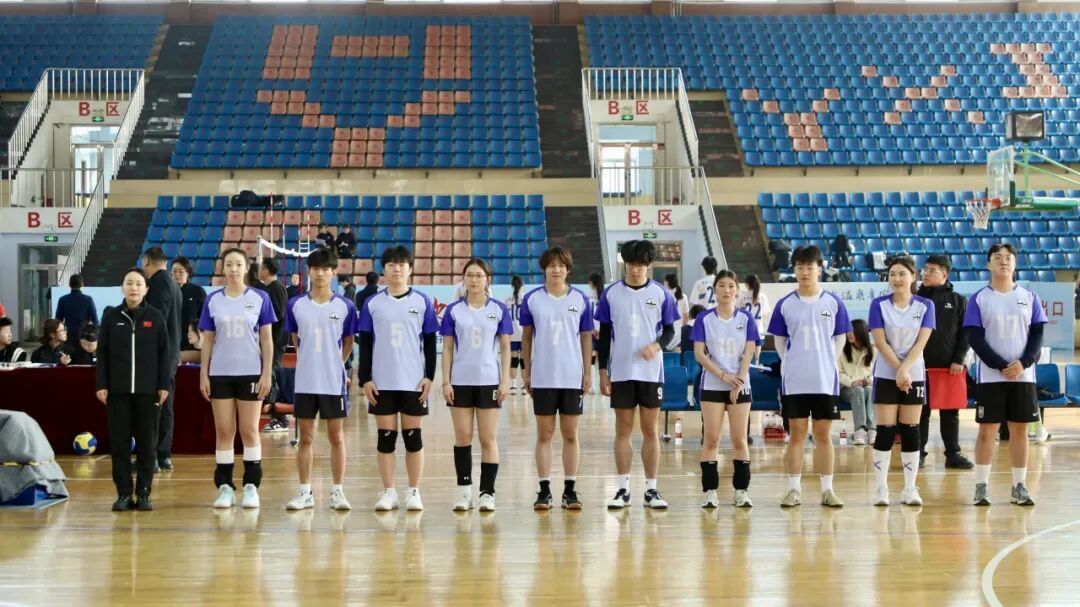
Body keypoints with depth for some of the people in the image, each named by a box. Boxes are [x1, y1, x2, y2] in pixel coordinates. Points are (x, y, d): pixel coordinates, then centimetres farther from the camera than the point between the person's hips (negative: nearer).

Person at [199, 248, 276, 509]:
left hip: (250, 373, -1)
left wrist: (267, 374, -4)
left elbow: (267, 339, 2)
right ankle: (225, 487, 9)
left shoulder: (259, 298, 1)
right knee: (224, 432, 4)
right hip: (220, 373, 2)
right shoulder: (212, 300, 5)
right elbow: (207, 340, 7)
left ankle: (251, 487, 9)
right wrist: (203, 375, 2)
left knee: (249, 431, 2)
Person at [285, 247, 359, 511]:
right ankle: (305, 492, 14)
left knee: (336, 437, 4)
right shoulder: (295, 305, 2)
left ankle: (337, 491, 12)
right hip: (305, 382, 1)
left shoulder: (345, 307, -1)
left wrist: (334, 364, 7)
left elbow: (348, 343, 9)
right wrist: (312, 363, 10)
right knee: (305, 438, 6)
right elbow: (296, 340, 14)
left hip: (334, 382, -1)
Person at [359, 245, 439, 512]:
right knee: (386, 436, 4)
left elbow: (430, 343, 4)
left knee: (413, 436, 4)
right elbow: (365, 344, 5)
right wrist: (365, 379, -1)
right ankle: (388, 492, 11)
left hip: (413, 381, -1)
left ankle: (414, 492, 12)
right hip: (382, 382, 1)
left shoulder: (422, 302, 3)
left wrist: (429, 376, -4)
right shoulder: (372, 304, 4)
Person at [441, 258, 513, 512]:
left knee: (488, 439, 2)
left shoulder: (499, 310, 2)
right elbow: (447, 348, 4)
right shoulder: (453, 310, 3)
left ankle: (487, 493, 7)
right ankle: (465, 491, 12)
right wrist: (446, 381, -2)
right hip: (461, 381, 1)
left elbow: (505, 347, 4)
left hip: (489, 381, -1)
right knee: (463, 437, 4)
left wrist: (505, 380, -3)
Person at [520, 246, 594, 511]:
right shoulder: (532, 299, 1)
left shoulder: (580, 299, 2)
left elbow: (586, 337, 6)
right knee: (544, 434, 4)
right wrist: (526, 370, 4)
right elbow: (526, 336, 8)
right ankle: (544, 490, 8)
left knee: (570, 434, 5)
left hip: (572, 377, 0)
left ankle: (570, 490, 11)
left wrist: (588, 372, 2)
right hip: (542, 377, 0)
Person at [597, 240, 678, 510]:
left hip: (651, 371, 0)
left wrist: (657, 345, -16)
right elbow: (604, 335, 6)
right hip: (621, 372, 0)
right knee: (623, 430, 4)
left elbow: (669, 330, 5)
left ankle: (651, 490, 10)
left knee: (650, 430, 4)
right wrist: (602, 372, 2)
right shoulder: (611, 294, 2)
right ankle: (623, 489, 10)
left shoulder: (661, 293, 1)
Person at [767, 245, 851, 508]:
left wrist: (825, 362, 4)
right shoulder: (785, 304, 2)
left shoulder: (833, 303, 2)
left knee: (824, 435, 4)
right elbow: (779, 340, 10)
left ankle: (827, 490, 10)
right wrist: (794, 363, 5)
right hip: (793, 381, 0)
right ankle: (794, 489, 8)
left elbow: (839, 339, 9)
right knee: (796, 435, 3)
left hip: (826, 380, 0)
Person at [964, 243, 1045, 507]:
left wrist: (1024, 363, -13)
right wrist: (1001, 366, -15)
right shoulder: (978, 299, 1)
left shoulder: (1029, 297, 8)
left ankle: (1019, 487, 10)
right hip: (990, 376, -2)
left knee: (1019, 429, 4)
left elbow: (1038, 335, 4)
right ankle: (981, 486, 5)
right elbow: (975, 339, -6)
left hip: (1023, 375, 2)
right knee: (987, 429, -1)